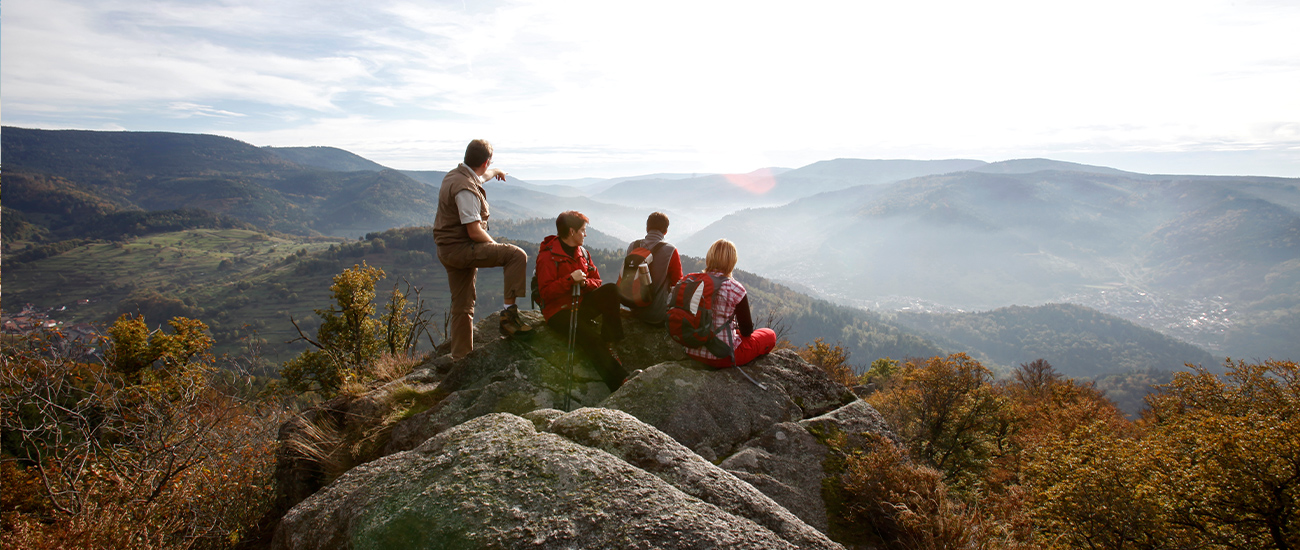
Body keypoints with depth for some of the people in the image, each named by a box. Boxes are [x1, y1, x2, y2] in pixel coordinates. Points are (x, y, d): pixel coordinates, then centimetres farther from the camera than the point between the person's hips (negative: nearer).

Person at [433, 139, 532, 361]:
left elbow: (480, 176, 37)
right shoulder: (465, 188, -20)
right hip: (461, 248, -10)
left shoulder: (456, 175, 11)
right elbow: (475, 232, -23)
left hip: (448, 250, 10)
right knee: (517, 255, -18)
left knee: (462, 306, 15)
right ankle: (509, 311, -18)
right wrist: (496, 247, -5)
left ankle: (460, 357, 23)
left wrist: (495, 172, 57)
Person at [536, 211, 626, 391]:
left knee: (611, 289, -20)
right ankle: (617, 383, -30)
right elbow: (545, 292, -17)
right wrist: (570, 279, -29)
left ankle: (609, 343, -18)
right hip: (559, 311, -6)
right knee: (589, 337, -32)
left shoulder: (582, 252, 11)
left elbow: (597, 281, 11)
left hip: (582, 305, 6)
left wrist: (585, 282, -13)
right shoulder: (547, 256, -10)